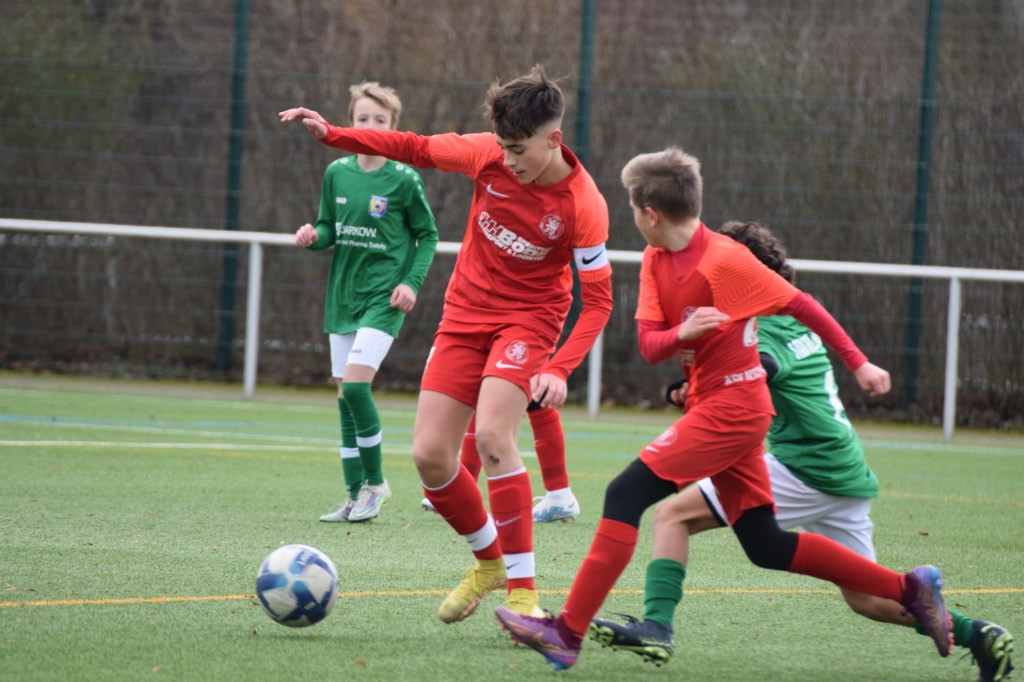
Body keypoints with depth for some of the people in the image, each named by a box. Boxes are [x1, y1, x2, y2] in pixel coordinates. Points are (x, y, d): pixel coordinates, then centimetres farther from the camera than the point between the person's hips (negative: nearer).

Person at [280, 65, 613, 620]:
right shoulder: (489, 156, -11)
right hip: (465, 312, 5)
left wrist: (559, 369, -29)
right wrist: (331, 135, 0)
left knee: (492, 436, -28)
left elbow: (597, 300, -16)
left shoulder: (583, 206, -20)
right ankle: (489, 562, 24)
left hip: (528, 319, -5)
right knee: (429, 456, -3)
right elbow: (417, 150, 5)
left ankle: (522, 592, -21)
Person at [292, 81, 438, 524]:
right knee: (346, 395, 5)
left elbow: (428, 236, 2)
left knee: (354, 384, -19)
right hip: (343, 293, 5)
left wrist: (412, 282, -9)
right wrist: (314, 236, -8)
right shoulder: (337, 174, 5)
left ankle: (376, 482, -2)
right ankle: (356, 495, 12)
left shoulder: (404, 180, -7)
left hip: (383, 297, -5)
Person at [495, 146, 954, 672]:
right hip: (709, 406, 9)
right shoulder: (655, 261, 7)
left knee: (625, 494, -16)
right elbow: (648, 345, 4)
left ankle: (568, 632, -17)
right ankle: (909, 589, 15)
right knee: (765, 545, 9)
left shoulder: (725, 259, -16)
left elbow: (801, 306, -8)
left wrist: (858, 363, -3)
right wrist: (681, 334, -18)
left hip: (732, 406, -9)